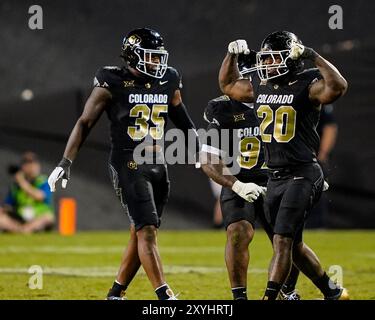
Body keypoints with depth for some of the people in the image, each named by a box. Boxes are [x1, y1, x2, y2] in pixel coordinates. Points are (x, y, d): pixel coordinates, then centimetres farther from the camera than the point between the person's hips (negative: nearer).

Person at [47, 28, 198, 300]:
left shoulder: (168, 82, 7)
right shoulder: (114, 83, -9)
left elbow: (183, 121, 23)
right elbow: (85, 123, -6)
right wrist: (66, 163, -12)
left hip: (158, 166, 6)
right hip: (128, 167, -6)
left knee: (140, 234, 8)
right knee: (147, 231, -14)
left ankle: (116, 293, 20)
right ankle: (165, 296, -18)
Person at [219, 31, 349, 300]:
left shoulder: (307, 86, -10)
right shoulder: (260, 88, 11)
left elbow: (338, 86, -30)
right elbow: (228, 85, 28)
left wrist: (313, 56, -26)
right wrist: (232, 55, 15)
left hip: (302, 174, -8)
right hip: (275, 176, 8)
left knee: (282, 241, -14)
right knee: (293, 244, 16)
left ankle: (269, 297, -17)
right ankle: (333, 292, 31)